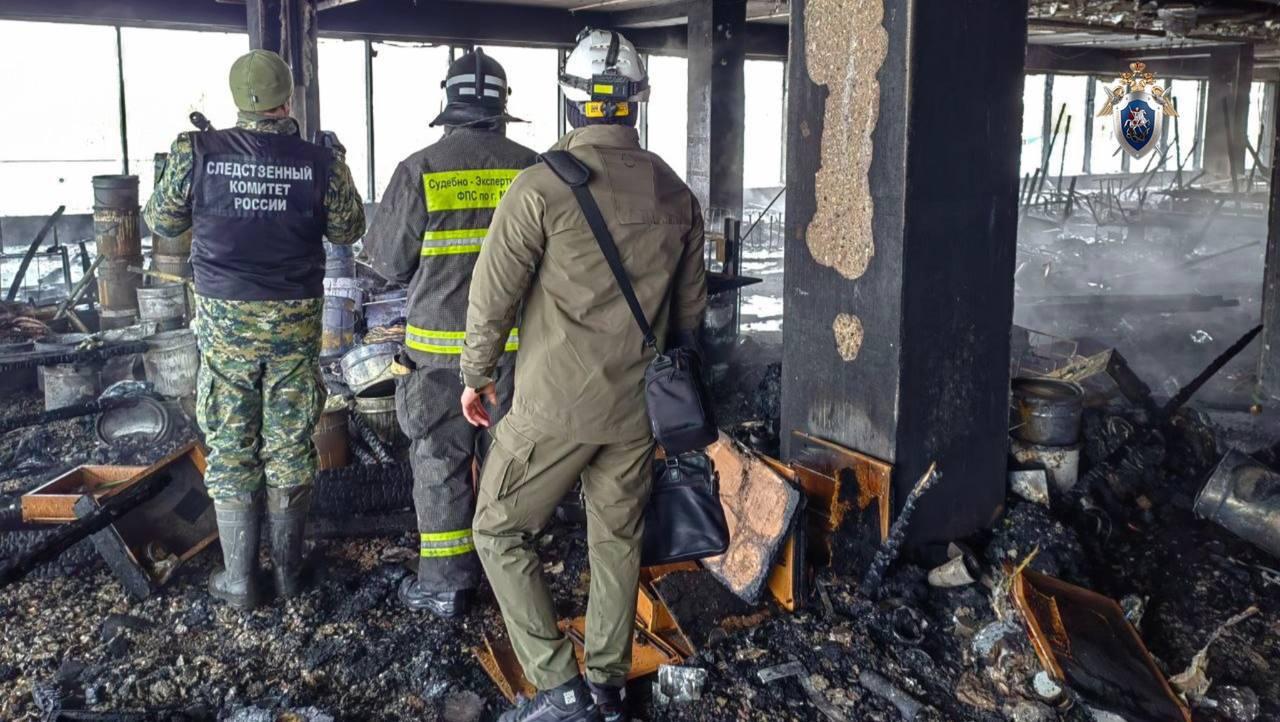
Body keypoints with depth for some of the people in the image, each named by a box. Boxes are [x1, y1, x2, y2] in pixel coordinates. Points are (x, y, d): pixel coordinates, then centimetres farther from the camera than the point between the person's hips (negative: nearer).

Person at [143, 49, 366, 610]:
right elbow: (348, 230, 6)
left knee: (231, 451, 9)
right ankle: (287, 569, 22)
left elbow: (161, 222, 6)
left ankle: (238, 580, 15)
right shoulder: (319, 160, -7)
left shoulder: (198, 153, -7)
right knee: (290, 447, 11)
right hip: (295, 323, 1)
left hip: (226, 322, 0)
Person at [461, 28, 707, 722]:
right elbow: (691, 306, 12)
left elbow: (494, 292, -9)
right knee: (617, 540, 16)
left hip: (554, 404, -5)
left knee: (500, 532, 10)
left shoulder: (542, 184, -13)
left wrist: (476, 374, 5)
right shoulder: (676, 194, 4)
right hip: (638, 407, 5)